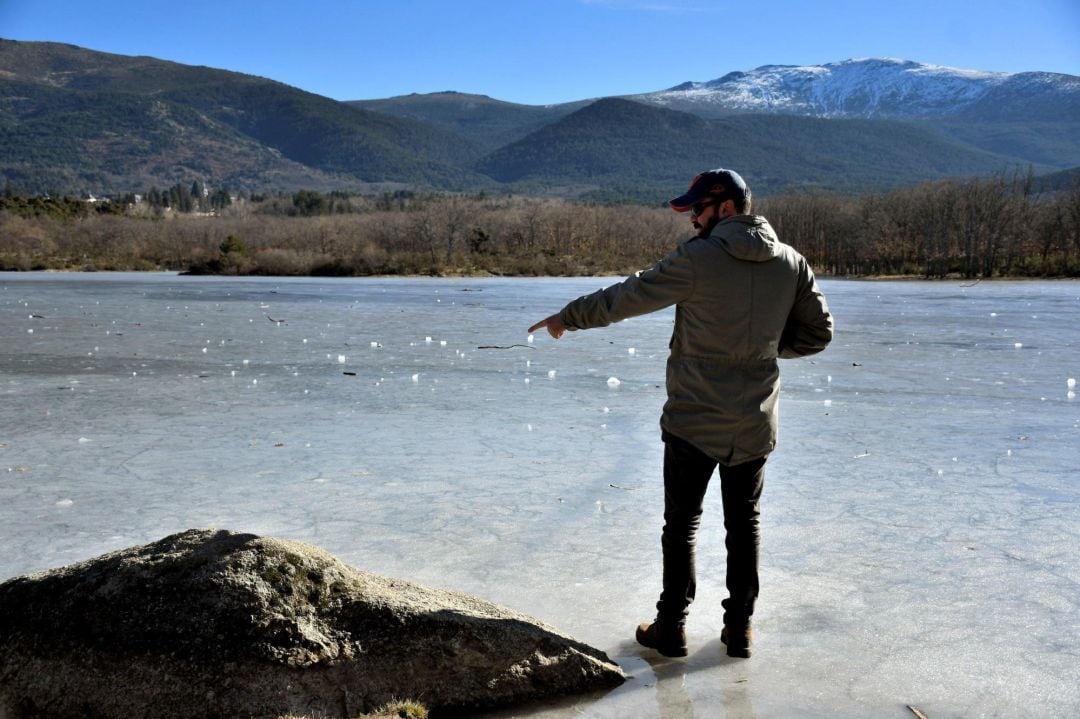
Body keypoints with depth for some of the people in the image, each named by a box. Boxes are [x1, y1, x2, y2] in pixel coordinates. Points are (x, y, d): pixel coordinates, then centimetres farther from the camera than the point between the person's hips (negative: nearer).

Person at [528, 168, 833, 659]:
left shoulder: (697, 258, -13)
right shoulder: (792, 263, 1)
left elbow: (627, 297, -8)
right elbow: (818, 333, 8)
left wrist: (567, 316, 5)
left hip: (693, 421, -4)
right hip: (755, 425, 4)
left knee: (681, 522, 8)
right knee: (744, 523, 15)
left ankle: (671, 627, 14)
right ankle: (740, 628, 20)